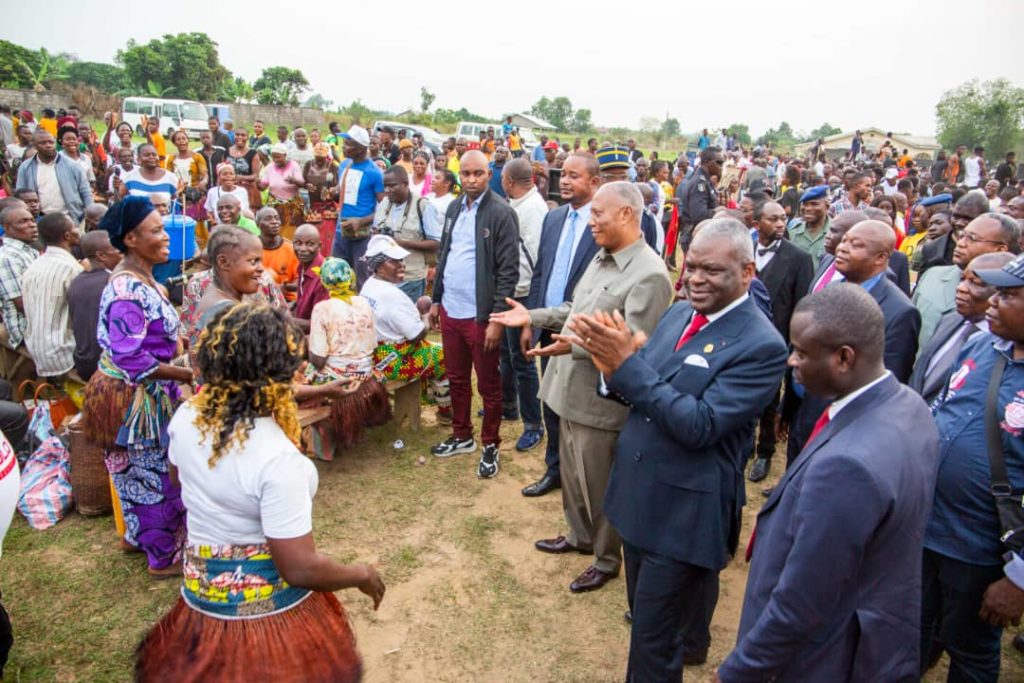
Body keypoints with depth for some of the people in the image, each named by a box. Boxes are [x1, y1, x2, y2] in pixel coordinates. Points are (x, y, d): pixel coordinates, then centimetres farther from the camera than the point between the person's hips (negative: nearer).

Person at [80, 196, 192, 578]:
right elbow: (131, 359, -28)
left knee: (141, 472, 24)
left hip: (148, 395, 9)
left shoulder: (141, 280, 5)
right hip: (137, 399, -9)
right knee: (156, 474, 5)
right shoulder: (127, 290, -25)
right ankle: (164, 557, 22)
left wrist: (184, 361, 8)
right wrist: (187, 374, -22)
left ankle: (137, 536, 43)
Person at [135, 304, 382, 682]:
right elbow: (300, 570, -30)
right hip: (265, 607, -6)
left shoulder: (185, 417, -12)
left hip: (202, 589, 6)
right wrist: (362, 574, -14)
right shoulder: (278, 458, -34)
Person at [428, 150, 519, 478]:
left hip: (480, 315, -6)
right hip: (450, 311, 6)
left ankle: (490, 445, 24)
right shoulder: (454, 208, 9)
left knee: (488, 385, 8)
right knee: (457, 379, 19)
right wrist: (435, 300, 15)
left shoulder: (501, 213, -12)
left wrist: (497, 318, -17)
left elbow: (509, 270, -14)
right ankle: (461, 435, 36)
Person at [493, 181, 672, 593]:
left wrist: (576, 346, -33)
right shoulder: (602, 258, 8)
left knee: (599, 485, 10)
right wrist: (533, 316, 9)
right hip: (572, 387, 9)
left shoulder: (649, 275, -22)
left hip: (601, 398, -9)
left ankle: (607, 559, 32)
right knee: (572, 473, 24)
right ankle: (579, 536, 47)